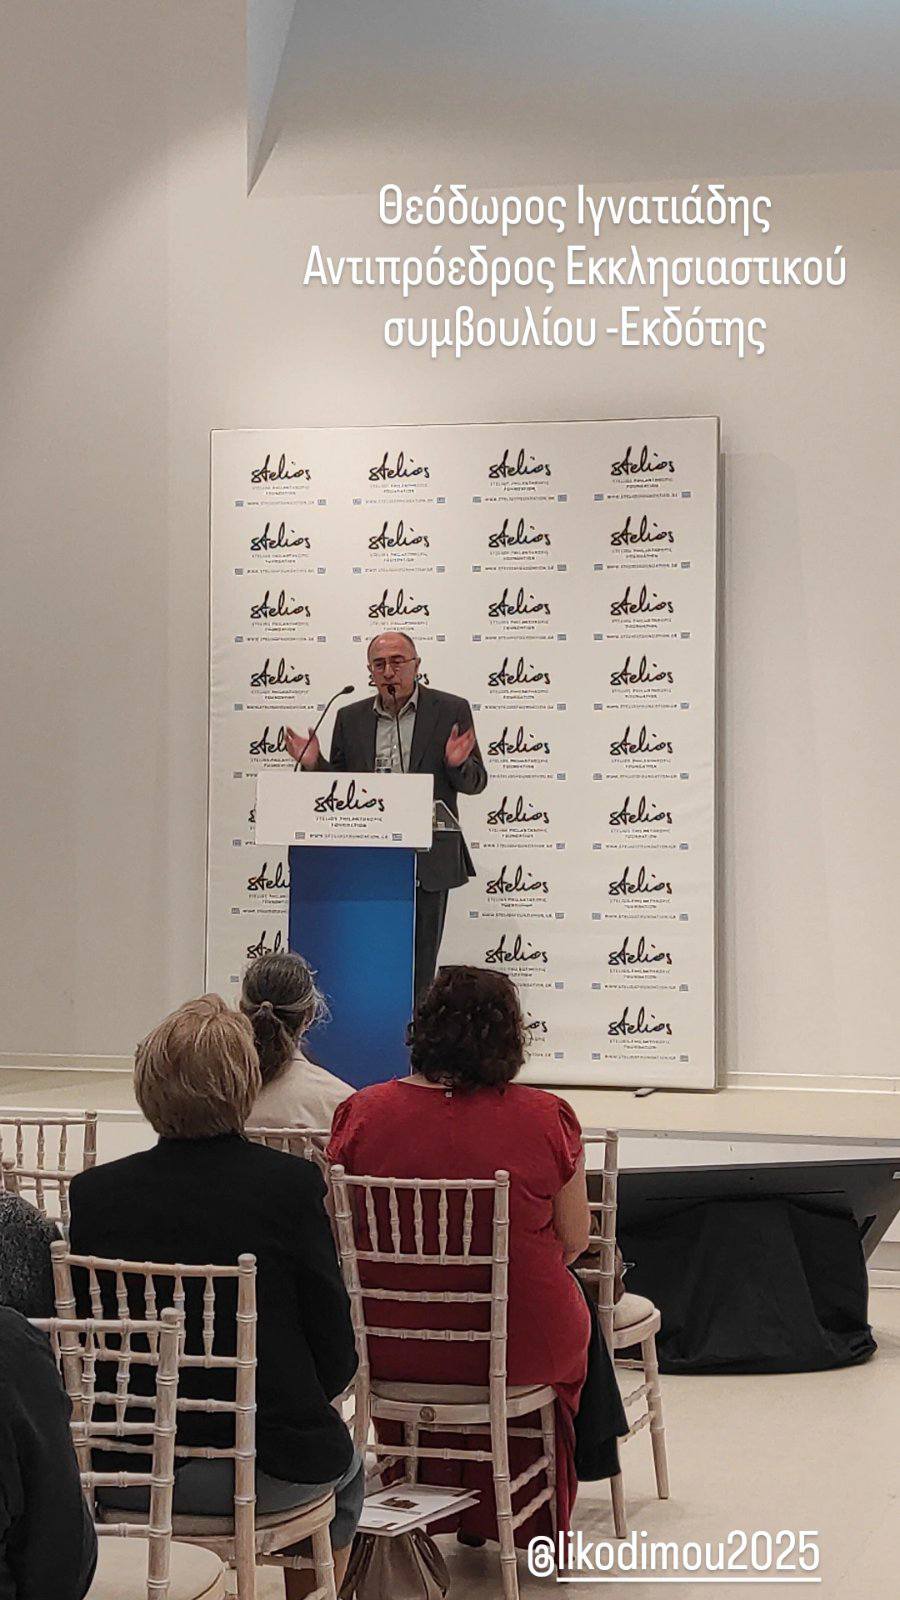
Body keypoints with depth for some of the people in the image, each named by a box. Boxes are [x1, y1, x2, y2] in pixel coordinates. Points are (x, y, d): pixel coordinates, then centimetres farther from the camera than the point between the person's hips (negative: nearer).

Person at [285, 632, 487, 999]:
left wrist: (457, 765, -18)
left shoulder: (450, 711, 2)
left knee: (420, 965, 3)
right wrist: (314, 764, -6)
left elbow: (475, 783, 3)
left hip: (428, 864, -2)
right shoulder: (351, 718, 10)